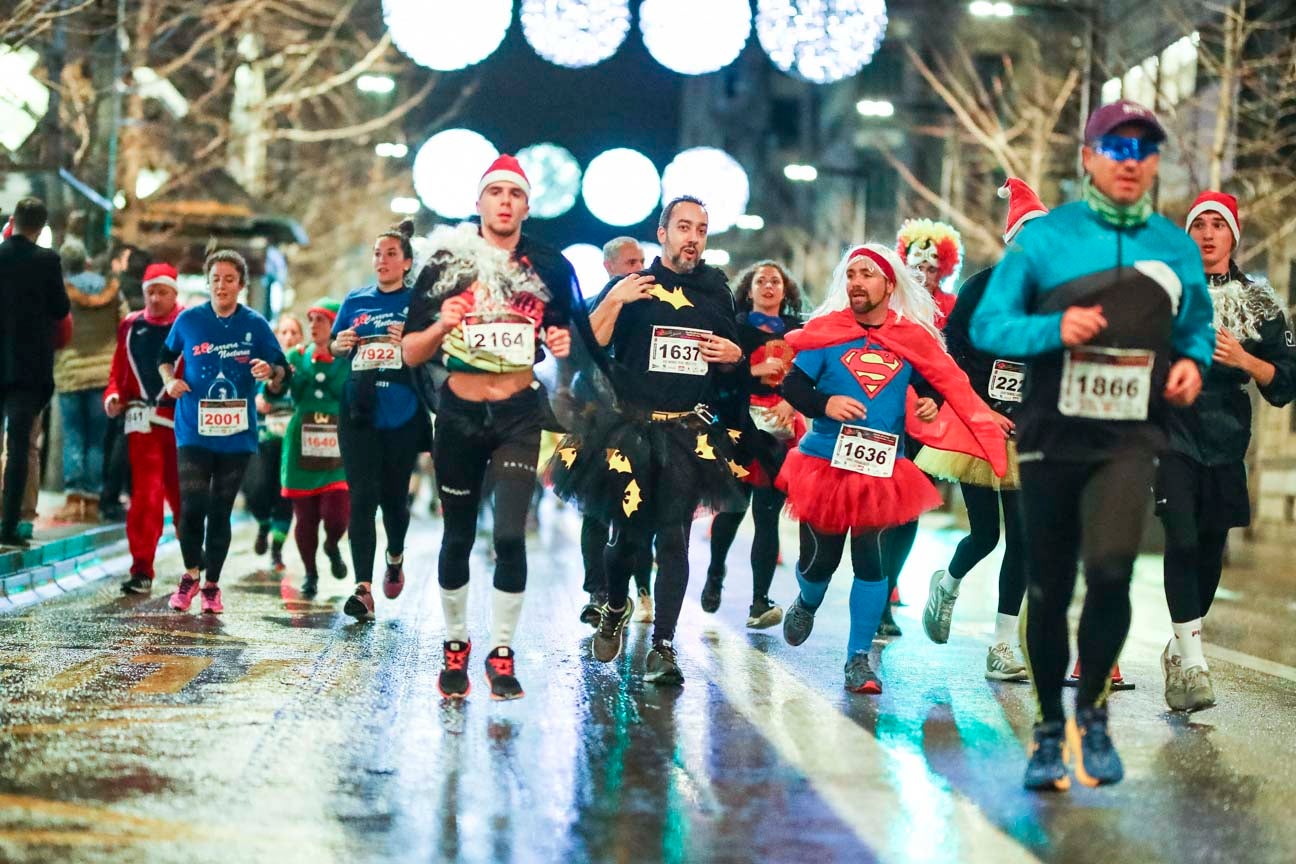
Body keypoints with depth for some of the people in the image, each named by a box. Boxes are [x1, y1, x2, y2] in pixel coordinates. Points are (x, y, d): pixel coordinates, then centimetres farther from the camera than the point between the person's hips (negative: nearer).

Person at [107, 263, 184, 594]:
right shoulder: (131, 326, 9)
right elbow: (120, 371, 13)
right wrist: (113, 395, -4)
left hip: (181, 420, -1)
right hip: (143, 420, 1)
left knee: (180, 492, 10)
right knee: (145, 494, -5)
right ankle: (141, 570, -3)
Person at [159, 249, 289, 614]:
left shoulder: (255, 324, 0)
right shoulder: (189, 320, 2)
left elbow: (283, 371, 2)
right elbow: (165, 356, 17)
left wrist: (270, 371, -20)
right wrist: (169, 380, -3)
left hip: (237, 434, 1)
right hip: (194, 431, -1)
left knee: (220, 511, 7)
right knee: (192, 506, -12)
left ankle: (212, 585, 20)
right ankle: (191, 574, 11)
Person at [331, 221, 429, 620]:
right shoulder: (355, 301, 12)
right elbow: (333, 348, 18)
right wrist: (340, 344, -5)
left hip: (403, 414, -2)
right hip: (359, 411, 2)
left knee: (393, 495, 9)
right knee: (362, 497, -8)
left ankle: (395, 557, 39)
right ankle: (363, 587, -12)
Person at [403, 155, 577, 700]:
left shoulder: (550, 267, 1)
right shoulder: (445, 262, -1)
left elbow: (566, 329, 14)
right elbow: (410, 352, 0)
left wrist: (564, 343, -9)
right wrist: (441, 326, -20)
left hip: (519, 415, 0)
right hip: (459, 415, 0)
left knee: (510, 533, -12)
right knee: (457, 537, 8)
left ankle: (502, 652, 1)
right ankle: (455, 645, 25)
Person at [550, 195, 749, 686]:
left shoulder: (717, 295, 11)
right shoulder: (630, 289, 2)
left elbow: (734, 374, 21)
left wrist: (734, 356, 0)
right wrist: (612, 302, -18)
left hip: (690, 435, 2)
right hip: (630, 429, -1)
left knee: (673, 538, -4)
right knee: (628, 533, 4)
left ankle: (663, 647, 0)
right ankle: (615, 609, 34)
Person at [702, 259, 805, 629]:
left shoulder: (798, 331, 14)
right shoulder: (736, 328, 9)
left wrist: (790, 404, -12)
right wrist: (754, 370, -14)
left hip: (783, 426, 1)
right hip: (742, 421, -1)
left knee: (767, 514, -5)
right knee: (733, 507, 0)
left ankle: (760, 603, -7)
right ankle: (715, 573, 28)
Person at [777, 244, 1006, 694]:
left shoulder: (913, 339, 3)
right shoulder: (826, 333, -2)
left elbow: (944, 385, 12)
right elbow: (791, 386, -6)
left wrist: (931, 407, -9)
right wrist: (824, 404, -24)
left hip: (882, 470, 0)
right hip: (824, 464, 0)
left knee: (869, 557, -6)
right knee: (820, 557, 7)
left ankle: (859, 658, 5)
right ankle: (806, 603, 45)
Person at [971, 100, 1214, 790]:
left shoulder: (1178, 249, 7)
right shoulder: (1045, 237, -1)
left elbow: (1198, 328, 19)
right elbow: (987, 325, -3)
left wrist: (1192, 361, -3)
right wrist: (1055, 328, -21)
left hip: (1129, 439, 0)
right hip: (1053, 438, 0)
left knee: (1111, 567, -21)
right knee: (1048, 589, 7)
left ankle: (1091, 710, 4)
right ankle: (1050, 728, 27)